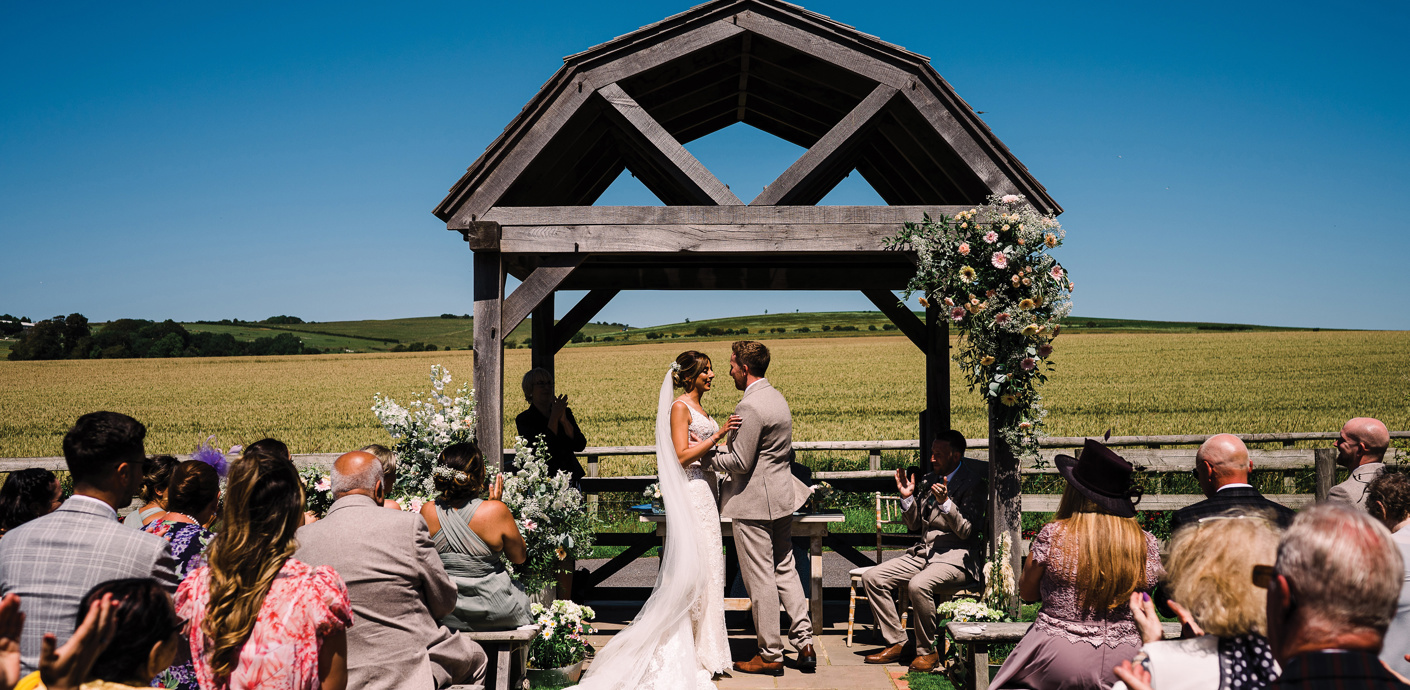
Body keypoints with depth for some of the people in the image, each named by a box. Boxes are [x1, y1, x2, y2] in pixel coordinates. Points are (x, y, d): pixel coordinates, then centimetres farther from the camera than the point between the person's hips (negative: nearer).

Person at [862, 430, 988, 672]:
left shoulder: (974, 484, -6)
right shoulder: (928, 481, 15)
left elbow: (966, 531, -13)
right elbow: (914, 524, 19)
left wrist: (945, 502, -25)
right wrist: (907, 498, 2)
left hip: (957, 557, -8)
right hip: (924, 552, 8)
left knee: (919, 585, -36)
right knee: (872, 577, -7)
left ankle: (927, 650, -14)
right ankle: (896, 644, 1)